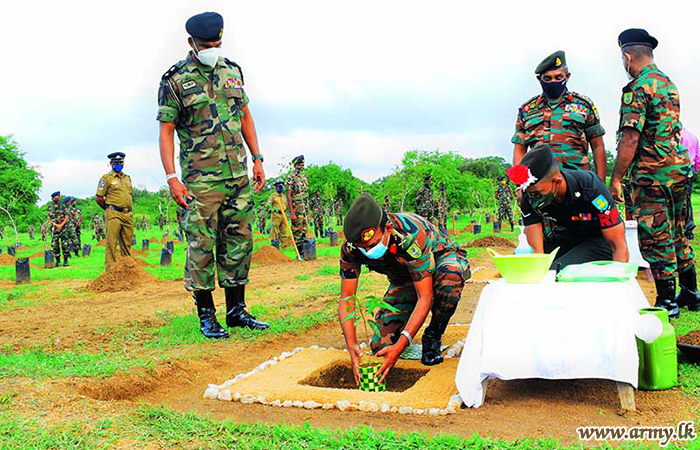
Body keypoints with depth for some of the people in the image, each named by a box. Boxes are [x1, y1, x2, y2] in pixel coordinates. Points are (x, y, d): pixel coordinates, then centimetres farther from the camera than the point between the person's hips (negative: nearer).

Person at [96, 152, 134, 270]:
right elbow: (98, 198, -1)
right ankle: (110, 268, -8)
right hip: (114, 215, -6)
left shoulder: (127, 178, 19)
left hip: (128, 215, 6)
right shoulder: (106, 178, 0)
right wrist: (110, 209, 6)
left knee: (127, 243, 10)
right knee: (111, 242, -10)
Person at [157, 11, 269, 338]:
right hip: (201, 180, -5)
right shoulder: (174, 80, -4)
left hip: (238, 175, 5)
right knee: (202, 247, -2)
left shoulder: (232, 71, 12)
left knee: (239, 243, 9)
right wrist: (172, 178, -13)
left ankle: (236, 311, 20)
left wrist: (257, 159, 13)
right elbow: (166, 131, -5)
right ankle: (206, 315, 11)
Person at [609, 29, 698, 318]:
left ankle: (667, 301, 6)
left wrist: (616, 178, -14)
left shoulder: (637, 88, -13)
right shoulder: (668, 82, 15)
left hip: (651, 174, -9)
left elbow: (631, 137, -19)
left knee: (655, 240, -1)